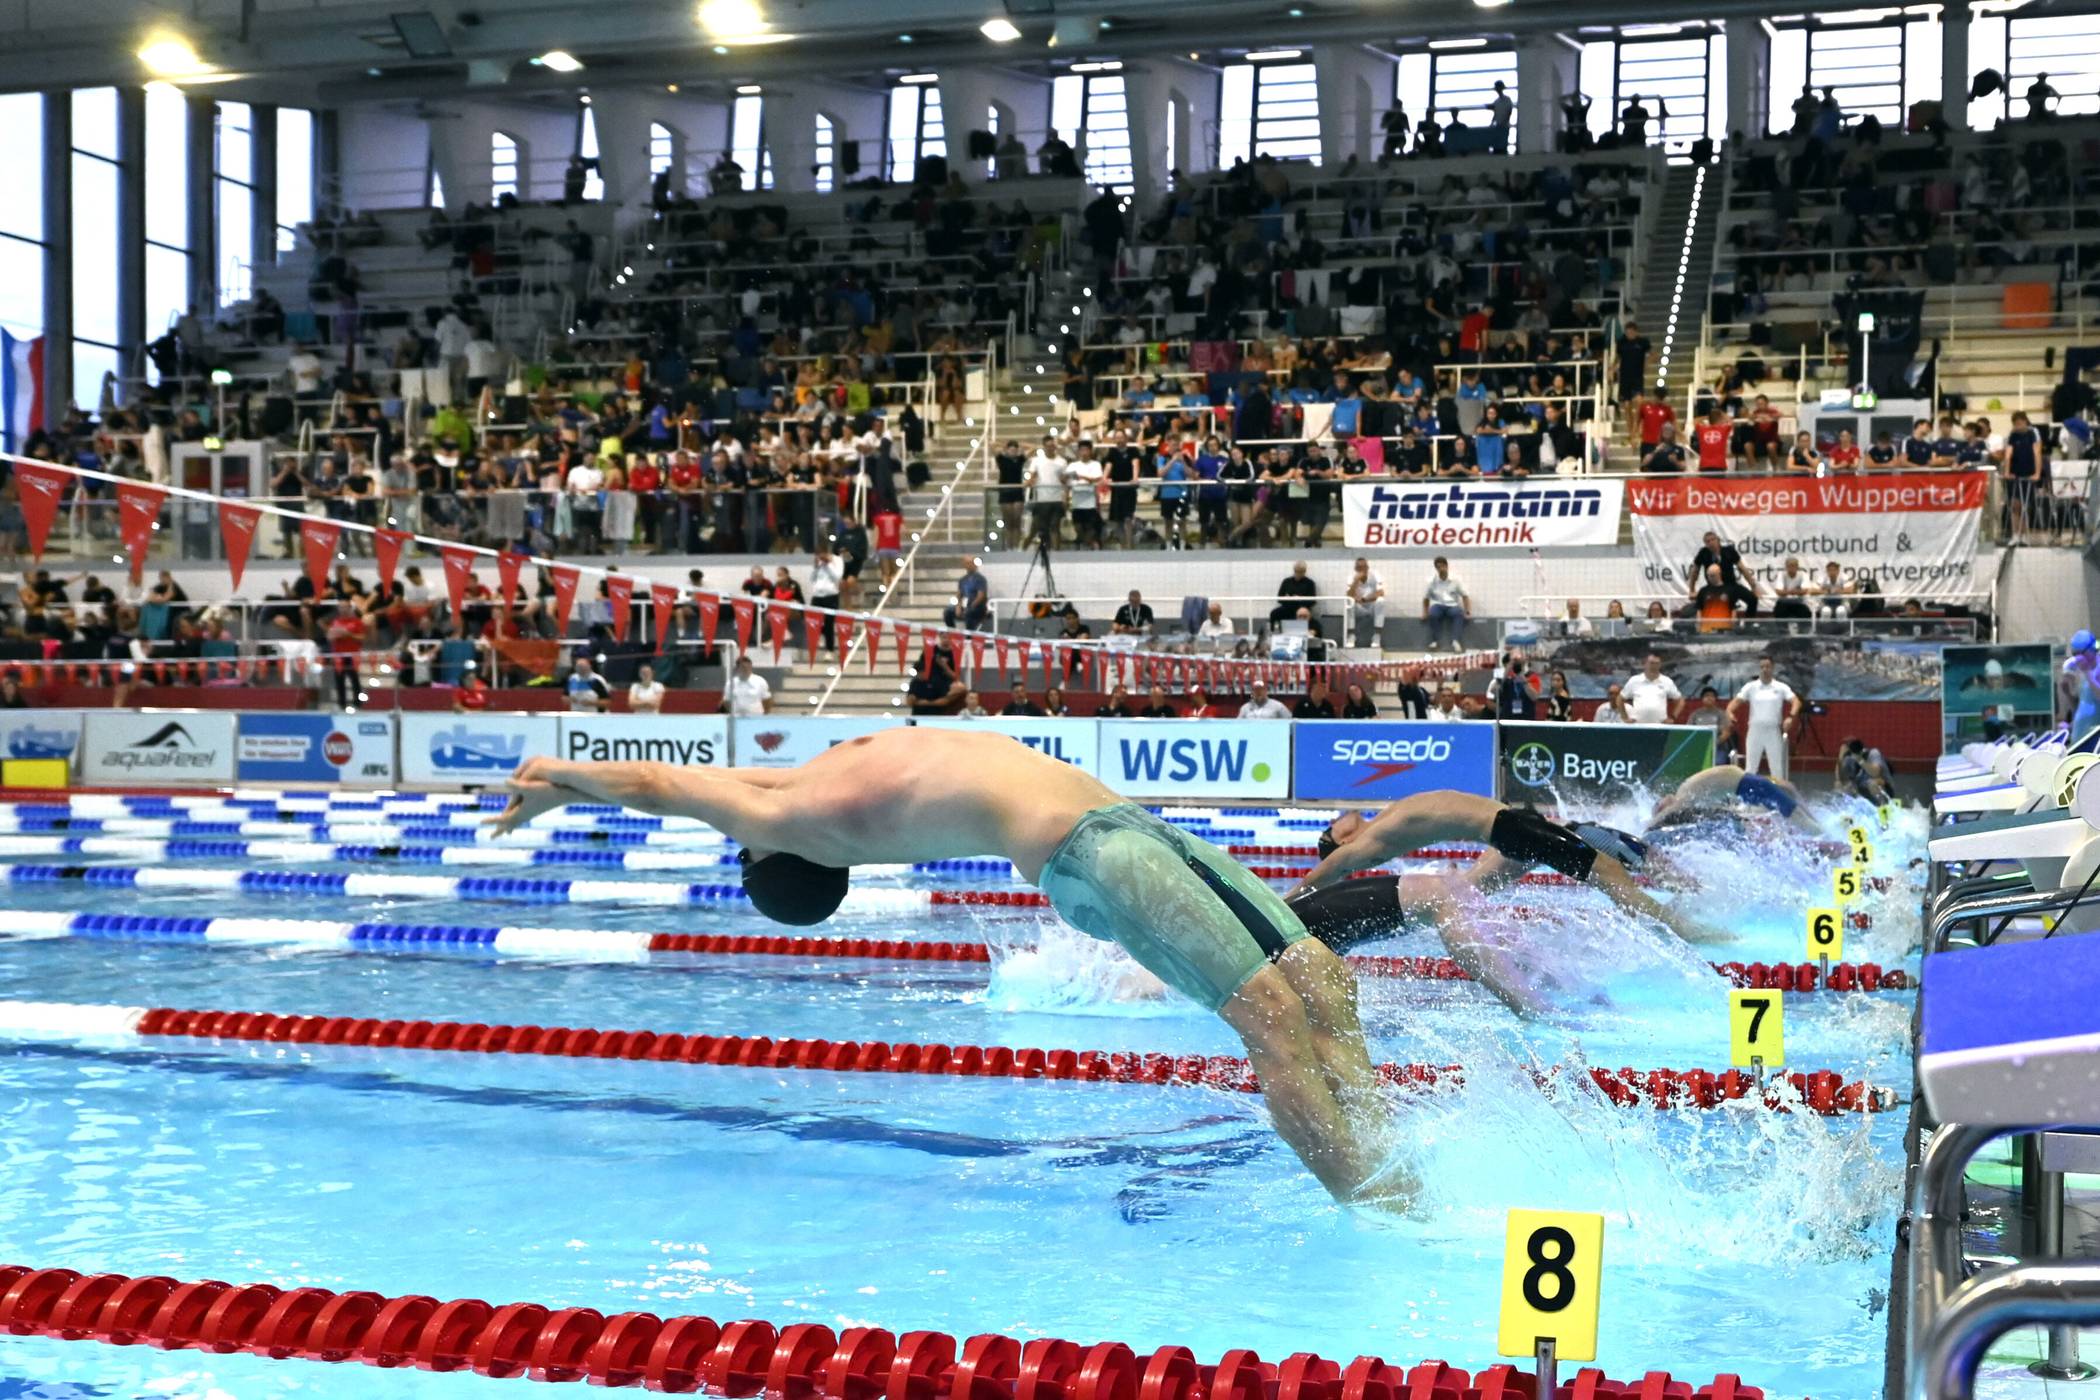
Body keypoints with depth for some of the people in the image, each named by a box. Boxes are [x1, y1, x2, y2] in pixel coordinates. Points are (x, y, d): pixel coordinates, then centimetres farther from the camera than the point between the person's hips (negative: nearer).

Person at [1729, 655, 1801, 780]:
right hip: (1755, 731, 1)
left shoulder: (1781, 687, 2)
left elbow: (1796, 701, -7)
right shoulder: (1751, 687, 4)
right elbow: (1737, 701, -2)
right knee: (1750, 767, 3)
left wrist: (1791, 716, -26)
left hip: (1773, 732, 0)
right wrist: (1730, 712, -24)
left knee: (1777, 768, 3)